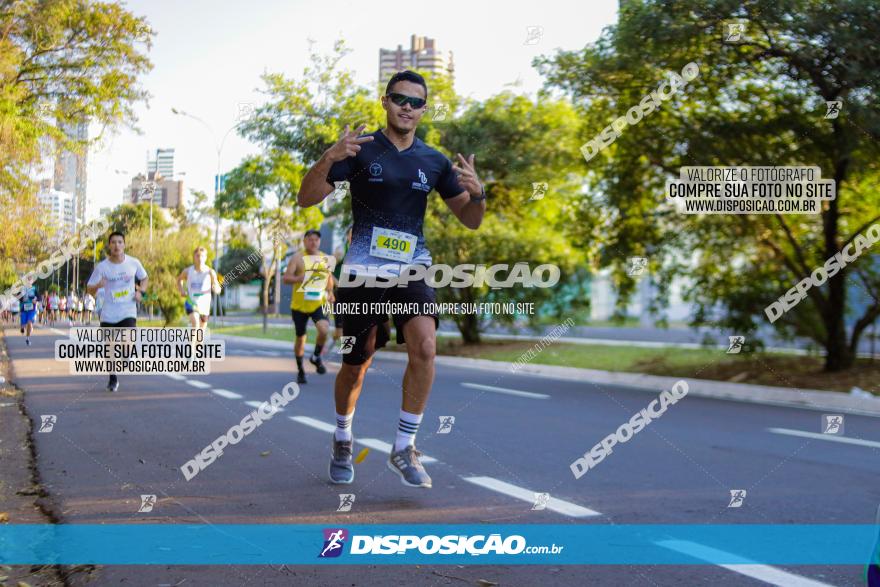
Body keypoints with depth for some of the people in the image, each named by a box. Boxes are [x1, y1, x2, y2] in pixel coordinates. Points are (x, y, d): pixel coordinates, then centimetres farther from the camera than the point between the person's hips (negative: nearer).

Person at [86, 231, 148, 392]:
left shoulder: (134, 263, -3)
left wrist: (141, 291, -4)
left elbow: (144, 278, 16)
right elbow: (89, 289, 0)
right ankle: (113, 379, 27)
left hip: (128, 312, -1)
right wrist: (98, 285, -23)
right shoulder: (102, 267, -5)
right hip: (108, 314, 1)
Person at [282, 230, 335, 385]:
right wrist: (300, 278, -26)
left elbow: (329, 277, 23)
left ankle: (316, 357, 3)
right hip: (299, 304, -1)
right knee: (300, 337, 8)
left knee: (324, 330, -24)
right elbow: (285, 278, -10)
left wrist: (330, 293, 7)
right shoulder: (297, 258, -3)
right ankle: (300, 371, 26)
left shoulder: (326, 258, 8)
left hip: (319, 304, 1)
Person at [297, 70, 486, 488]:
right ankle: (342, 442, 35)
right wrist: (328, 160, -26)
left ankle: (403, 448, -9)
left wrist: (476, 192, -11)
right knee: (356, 364, 7)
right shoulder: (360, 149, -2)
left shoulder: (433, 161, 8)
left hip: (411, 270, 2)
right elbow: (306, 199, -8)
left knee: (424, 346, -22)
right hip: (362, 271, -2)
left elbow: (470, 220, 12)